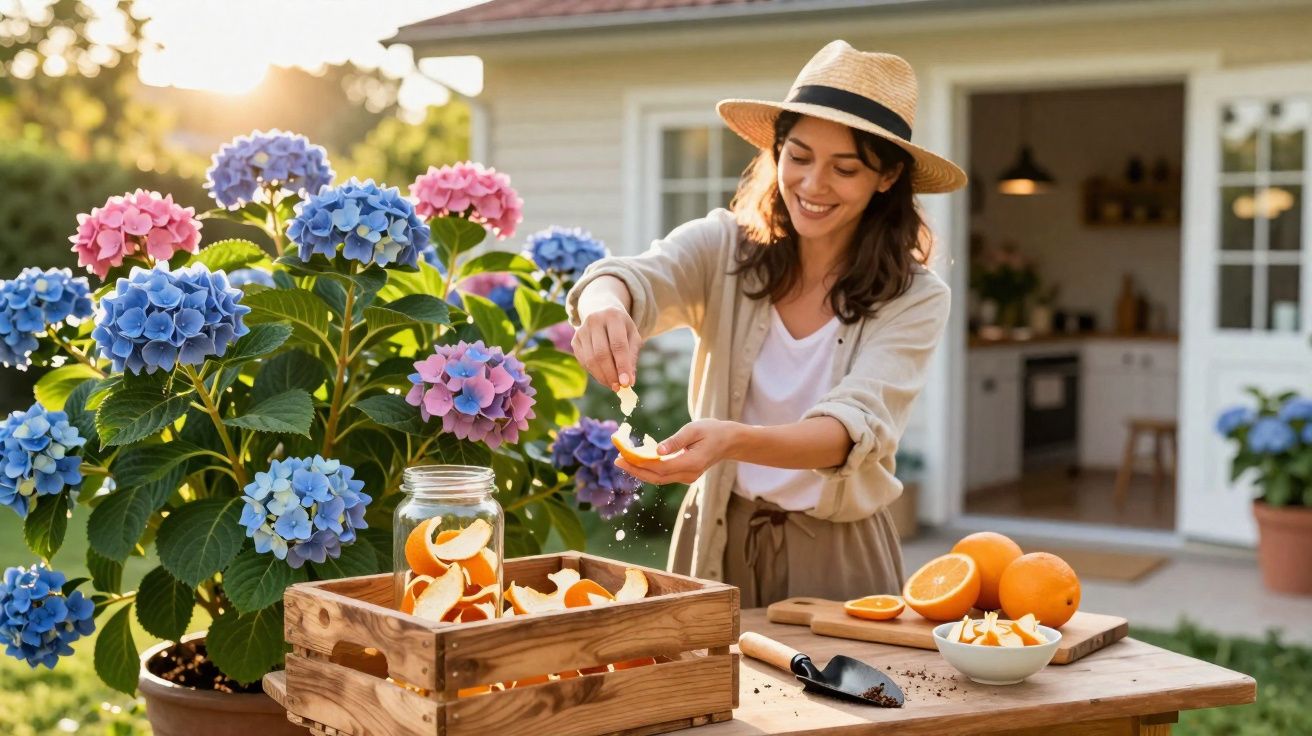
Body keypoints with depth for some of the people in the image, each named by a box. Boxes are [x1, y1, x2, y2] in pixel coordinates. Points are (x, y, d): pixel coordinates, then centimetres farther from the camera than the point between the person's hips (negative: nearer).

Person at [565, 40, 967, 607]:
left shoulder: (915, 300, -7)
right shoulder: (722, 247, -4)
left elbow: (855, 427, -21)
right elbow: (642, 278, -22)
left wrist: (733, 440, -39)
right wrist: (605, 305, -46)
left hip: (837, 556, -1)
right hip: (716, 542, 1)